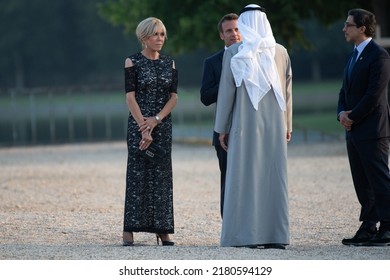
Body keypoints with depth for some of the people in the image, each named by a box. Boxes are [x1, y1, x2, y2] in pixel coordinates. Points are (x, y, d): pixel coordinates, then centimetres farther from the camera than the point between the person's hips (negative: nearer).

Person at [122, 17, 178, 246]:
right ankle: (130, 230, -5)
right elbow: (130, 97, -8)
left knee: (162, 175, 3)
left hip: (163, 125, 4)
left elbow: (173, 97, 5)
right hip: (138, 124, -4)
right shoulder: (133, 62, -2)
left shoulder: (169, 63, 10)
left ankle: (162, 229, 6)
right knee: (137, 174, -5)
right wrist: (143, 128, -15)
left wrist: (156, 120, -11)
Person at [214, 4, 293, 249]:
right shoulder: (280, 52, 4)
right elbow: (287, 91, 8)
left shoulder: (234, 53, -5)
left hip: (245, 127, -3)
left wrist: (222, 128, 4)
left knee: (246, 178, 1)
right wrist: (287, 125, 16)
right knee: (275, 178, 5)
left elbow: (226, 92, -3)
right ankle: (277, 235, 4)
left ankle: (250, 235, -3)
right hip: (275, 126, 3)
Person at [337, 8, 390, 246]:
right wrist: (342, 113, 1)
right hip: (354, 131, 10)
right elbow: (345, 91, 20)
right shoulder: (354, 57, 18)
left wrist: (353, 118, -13)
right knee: (362, 184, 10)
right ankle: (368, 228, 13)